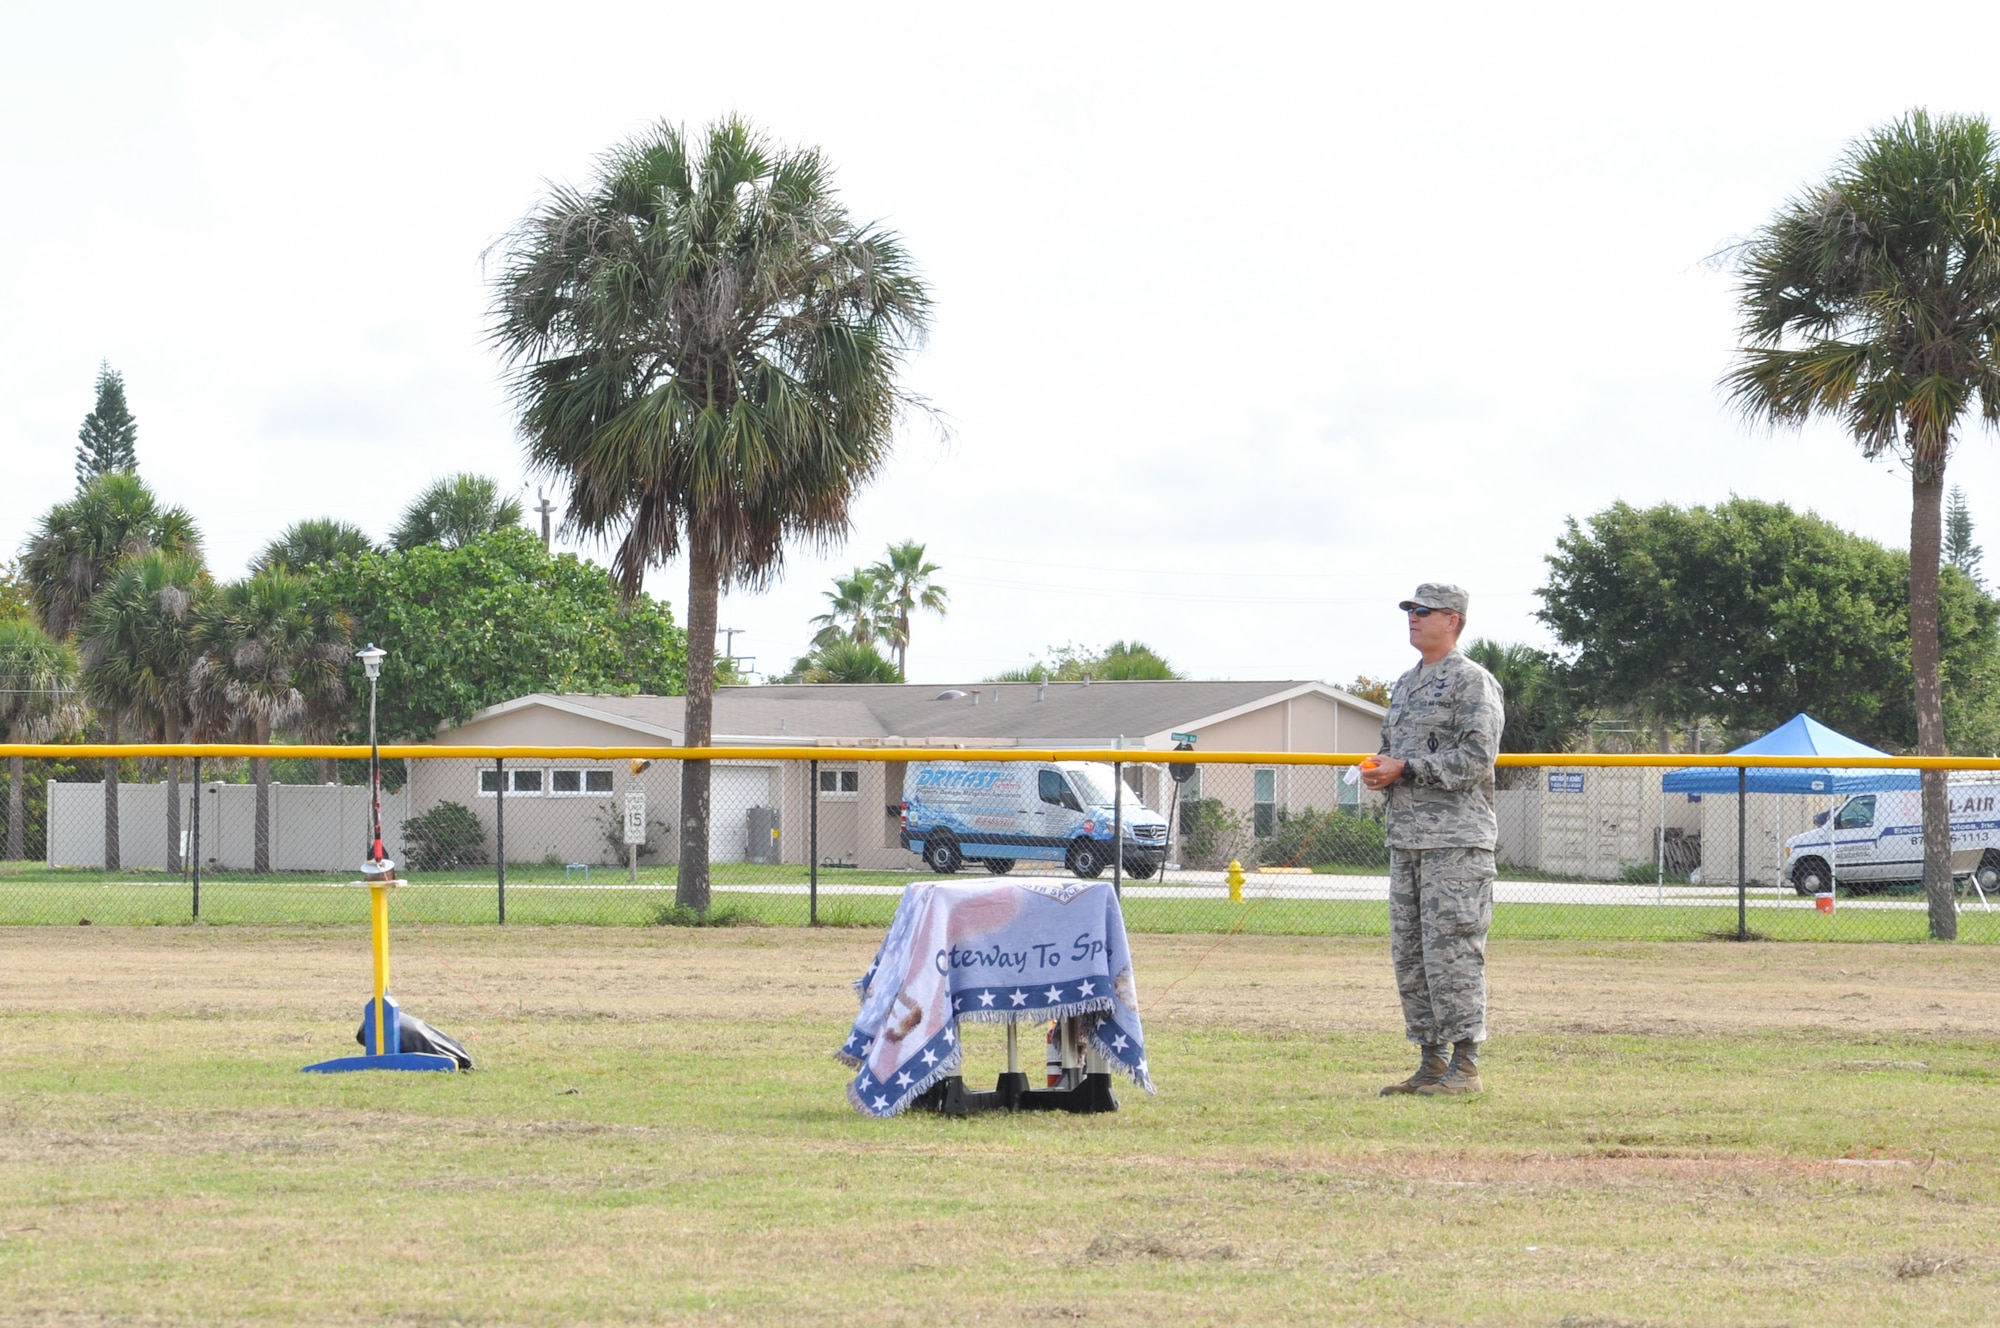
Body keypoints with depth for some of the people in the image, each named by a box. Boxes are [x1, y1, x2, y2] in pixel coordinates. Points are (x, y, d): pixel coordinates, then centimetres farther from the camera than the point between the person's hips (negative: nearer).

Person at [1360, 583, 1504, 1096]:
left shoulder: (1472, 681, -6)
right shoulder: (1406, 684, 20)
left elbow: (1476, 759, -15)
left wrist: (1405, 769, -16)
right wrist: (1378, 770, 5)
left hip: (1455, 840, -9)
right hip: (1406, 836, 9)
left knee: (1451, 950, -10)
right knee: (1409, 953, 8)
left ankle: (1465, 1064, -7)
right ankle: (1431, 1062, 15)